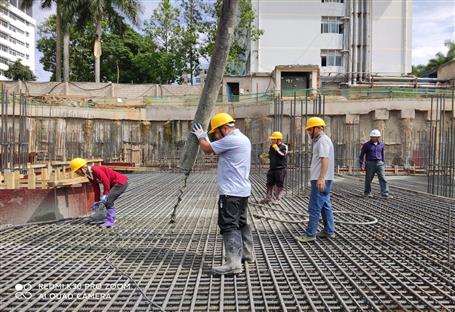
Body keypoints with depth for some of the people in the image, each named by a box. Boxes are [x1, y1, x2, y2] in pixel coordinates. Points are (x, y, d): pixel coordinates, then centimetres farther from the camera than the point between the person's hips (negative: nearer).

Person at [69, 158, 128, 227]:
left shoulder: (95, 170, -22)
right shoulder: (89, 175, 8)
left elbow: (106, 181, -25)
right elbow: (96, 188, 13)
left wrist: (105, 195, -20)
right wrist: (97, 201, 13)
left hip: (121, 182, -10)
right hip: (114, 184, 10)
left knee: (108, 200, -16)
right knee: (107, 201, 14)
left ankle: (110, 221, -8)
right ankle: (112, 219, 27)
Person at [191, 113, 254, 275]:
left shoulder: (231, 140, -17)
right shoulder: (242, 138, 15)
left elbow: (207, 149, -9)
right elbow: (215, 149, 24)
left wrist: (201, 136, 9)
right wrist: (205, 139, 17)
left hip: (231, 192, -10)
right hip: (242, 190, 10)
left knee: (229, 226, -9)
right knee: (241, 223, 20)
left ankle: (233, 264, -11)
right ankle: (247, 253, 31)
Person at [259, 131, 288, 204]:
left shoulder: (284, 147, -7)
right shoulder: (272, 147, 11)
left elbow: (283, 155, -21)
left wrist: (277, 149, -19)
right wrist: (266, 156, 3)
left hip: (280, 169, -6)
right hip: (272, 168, 6)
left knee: (279, 185, 0)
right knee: (269, 184, 11)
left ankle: (277, 199, 11)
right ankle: (268, 197, 23)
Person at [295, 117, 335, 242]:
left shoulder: (323, 140, -14)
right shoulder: (320, 140, 19)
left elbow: (325, 159, -25)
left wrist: (321, 178, -31)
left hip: (320, 180, -11)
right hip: (321, 179, 11)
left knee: (315, 208, -7)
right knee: (325, 205, 15)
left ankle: (310, 234, -4)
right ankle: (329, 231, 22)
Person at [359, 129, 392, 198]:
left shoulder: (381, 144, 8)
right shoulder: (366, 145, -5)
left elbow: (382, 154, 18)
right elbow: (362, 155, -3)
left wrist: (383, 163, 20)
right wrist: (362, 165, -9)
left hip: (379, 163, 3)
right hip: (370, 163, -3)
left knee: (383, 178, -8)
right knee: (368, 179, 6)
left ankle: (385, 193, -12)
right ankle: (367, 192, 24)